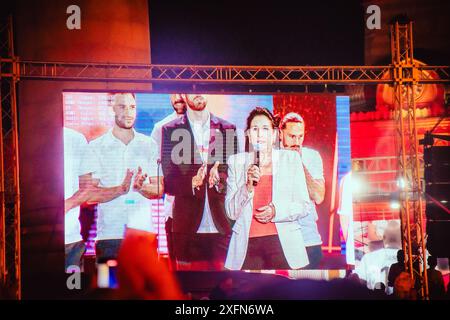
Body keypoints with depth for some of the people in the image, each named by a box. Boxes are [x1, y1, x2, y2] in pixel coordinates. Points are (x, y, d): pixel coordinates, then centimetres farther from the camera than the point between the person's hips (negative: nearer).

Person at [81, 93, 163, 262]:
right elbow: (89, 194, -6)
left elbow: (159, 189, 6)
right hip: (109, 234, -2)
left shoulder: (149, 145, 10)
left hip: (144, 233, 2)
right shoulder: (96, 147, 4)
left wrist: (141, 187, -16)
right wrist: (121, 189, -21)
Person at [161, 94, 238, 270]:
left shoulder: (228, 129, 10)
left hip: (222, 227, 1)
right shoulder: (170, 130, 6)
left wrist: (220, 179, -14)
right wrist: (192, 183, -18)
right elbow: (167, 181, 1)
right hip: (188, 228, -1)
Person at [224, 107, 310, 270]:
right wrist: (248, 186, -11)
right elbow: (231, 212, 5)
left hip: (283, 242, 0)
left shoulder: (291, 158, 6)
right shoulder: (236, 161, 8)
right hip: (247, 245, 1)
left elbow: (303, 205, 4)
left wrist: (276, 211, -13)